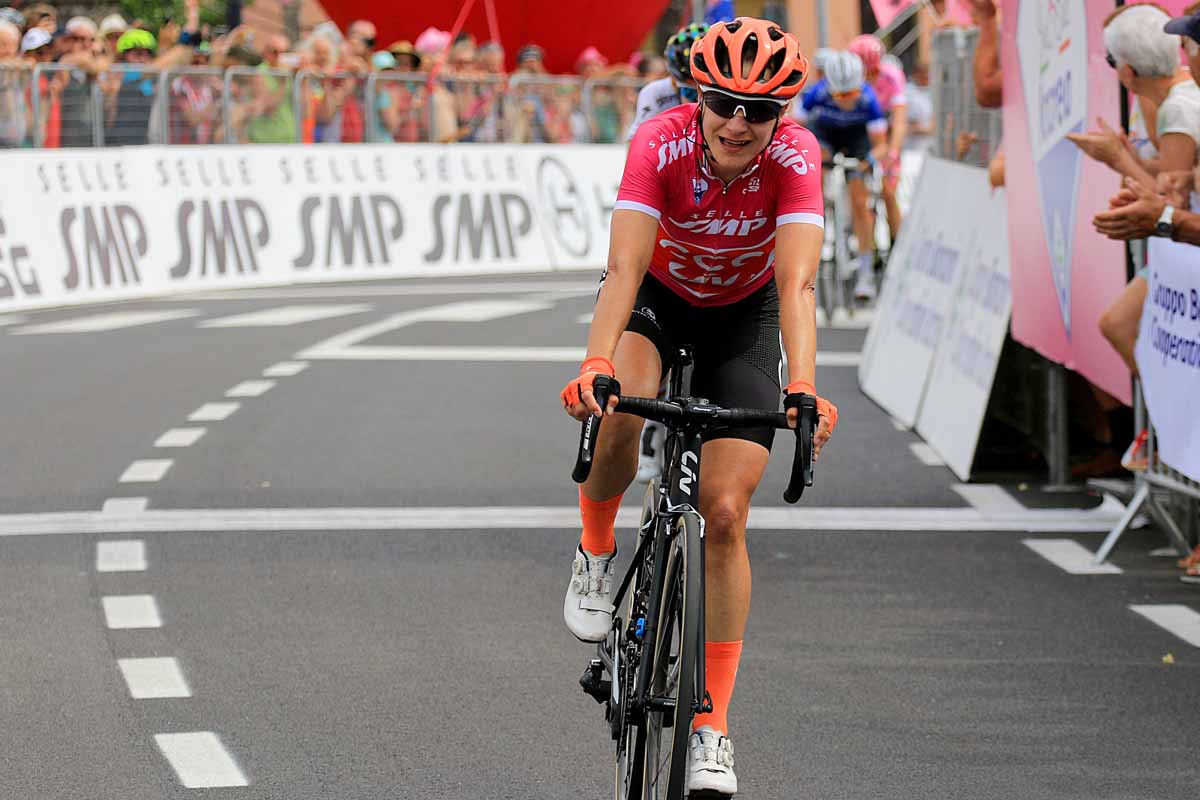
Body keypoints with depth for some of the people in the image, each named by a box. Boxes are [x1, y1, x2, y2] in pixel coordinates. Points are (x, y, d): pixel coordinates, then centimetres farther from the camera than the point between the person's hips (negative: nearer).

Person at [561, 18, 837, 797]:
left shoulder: (795, 156, -29)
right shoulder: (662, 143, -31)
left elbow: (796, 284, -38)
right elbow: (624, 266, -39)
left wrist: (803, 391, -54)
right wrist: (594, 366, -56)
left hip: (743, 314, 1)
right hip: (658, 295, 0)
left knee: (725, 515, -10)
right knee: (622, 411, -35)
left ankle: (711, 728, -2)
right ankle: (596, 553, -3)